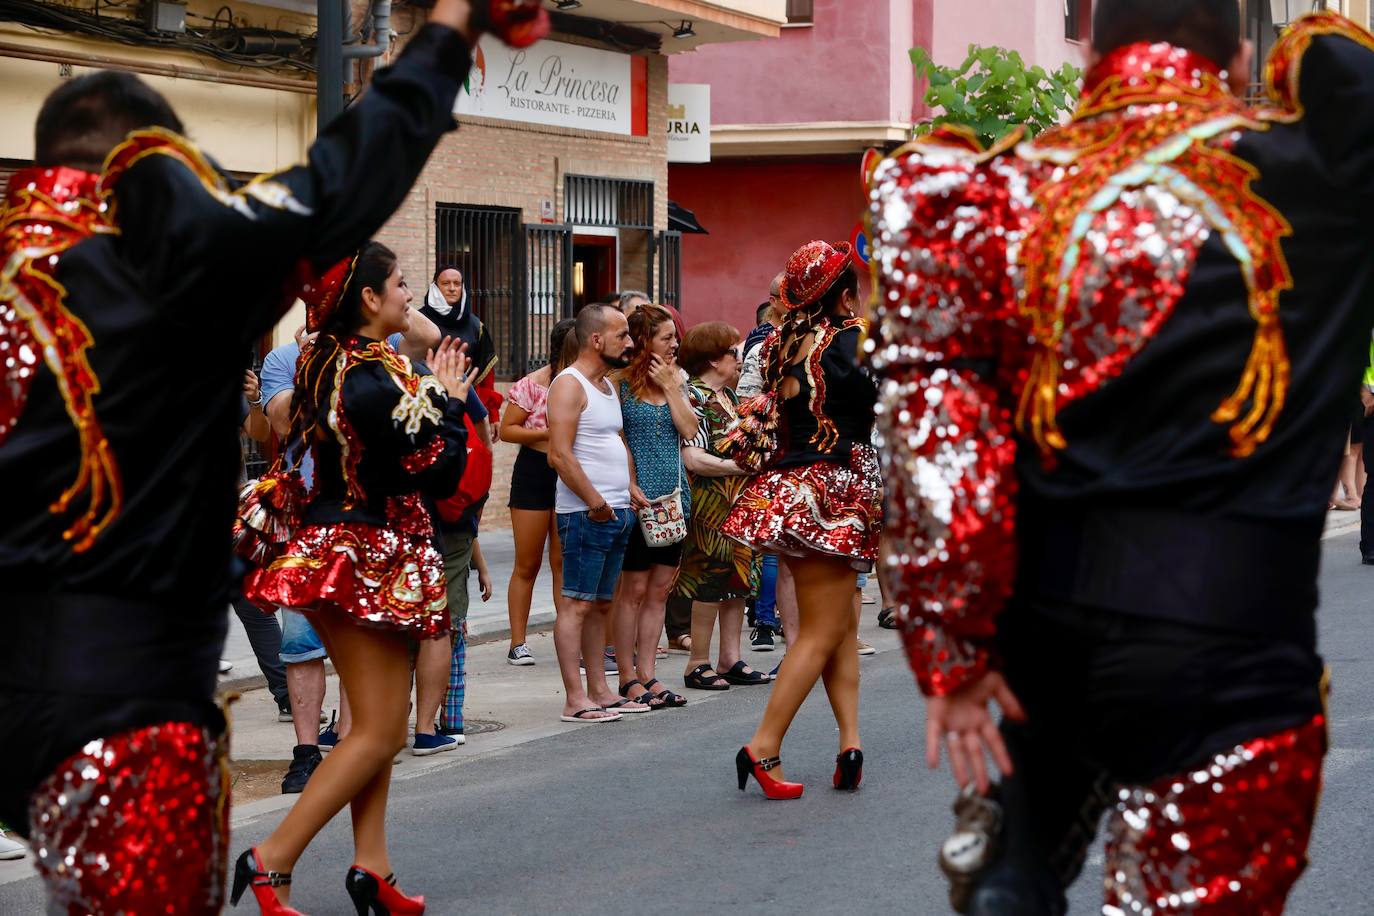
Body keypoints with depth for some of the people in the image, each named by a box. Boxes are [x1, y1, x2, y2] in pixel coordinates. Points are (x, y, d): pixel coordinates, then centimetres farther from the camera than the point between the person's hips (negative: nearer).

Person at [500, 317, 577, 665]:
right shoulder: (531, 385, -7)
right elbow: (506, 430, -6)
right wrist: (547, 433, -16)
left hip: (571, 476, 3)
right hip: (535, 470, -3)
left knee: (565, 562, 3)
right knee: (527, 564, 2)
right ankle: (518, 643, 7)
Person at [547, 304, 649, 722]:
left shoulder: (608, 385, 18)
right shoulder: (569, 385, -11)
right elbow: (560, 454, -20)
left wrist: (631, 487, 14)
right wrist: (594, 500, -20)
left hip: (618, 512, 9)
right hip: (586, 514, -9)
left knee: (601, 604, 13)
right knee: (577, 604, -7)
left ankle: (599, 690, 18)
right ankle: (575, 700, -8)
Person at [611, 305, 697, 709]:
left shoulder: (675, 380, 11)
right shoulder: (621, 383, -7)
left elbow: (689, 430, 1)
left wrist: (670, 387, -4)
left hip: (673, 496, 6)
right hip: (636, 497, -6)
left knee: (659, 590, 8)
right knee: (632, 589, -1)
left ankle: (648, 675, 13)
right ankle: (628, 679, 5)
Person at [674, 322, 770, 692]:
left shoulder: (728, 395, 15)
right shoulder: (694, 397, -14)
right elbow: (693, 459, -23)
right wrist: (741, 466, -17)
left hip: (737, 502, 9)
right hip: (710, 504, -9)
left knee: (738, 576, 9)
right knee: (712, 579, -6)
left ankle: (730, 659, 15)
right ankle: (698, 664, 1)